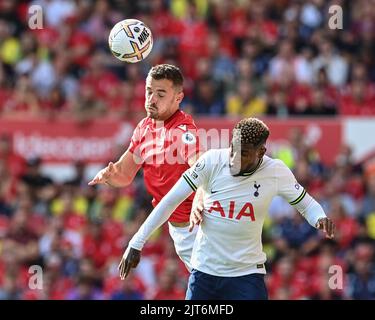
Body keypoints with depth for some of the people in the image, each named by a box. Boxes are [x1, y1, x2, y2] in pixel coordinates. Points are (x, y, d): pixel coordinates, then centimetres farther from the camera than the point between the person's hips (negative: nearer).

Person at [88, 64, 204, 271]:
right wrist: (109, 174, -10)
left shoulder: (183, 131, -20)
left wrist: (199, 203, -56)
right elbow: (124, 175, 14)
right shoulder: (144, 128, 7)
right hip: (176, 227, 8)